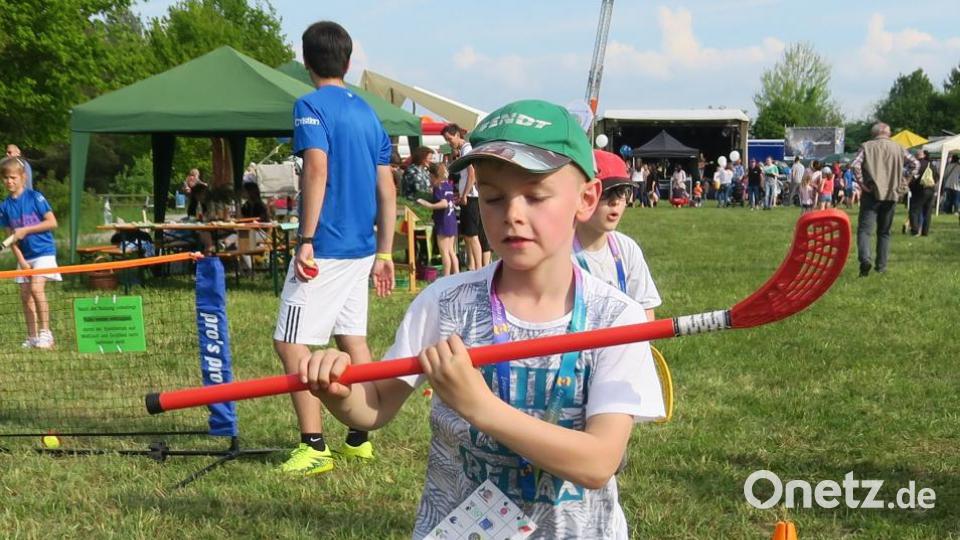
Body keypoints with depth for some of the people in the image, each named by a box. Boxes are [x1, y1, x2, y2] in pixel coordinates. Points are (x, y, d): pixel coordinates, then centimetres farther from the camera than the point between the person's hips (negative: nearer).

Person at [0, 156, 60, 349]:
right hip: (24, 255, 6)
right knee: (25, 296, 6)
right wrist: (21, 260, -5)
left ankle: (45, 332, -13)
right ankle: (32, 337, 15)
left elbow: (52, 223, -11)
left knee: (36, 288, -20)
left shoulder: (35, 197, -8)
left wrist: (25, 230, -16)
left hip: (43, 251, -6)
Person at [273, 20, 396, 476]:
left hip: (326, 247, -8)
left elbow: (318, 170, -21)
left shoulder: (311, 106, -7)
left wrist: (306, 241, -21)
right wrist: (384, 253, 16)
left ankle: (314, 447, -7)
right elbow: (387, 190, 13)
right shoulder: (368, 112, 14)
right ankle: (358, 439, 20)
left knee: (291, 344, -4)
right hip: (361, 248, 8)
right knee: (352, 338, 14)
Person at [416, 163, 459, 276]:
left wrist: (430, 205, -27)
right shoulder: (449, 184, 9)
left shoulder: (438, 187, -14)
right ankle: (456, 274, 15)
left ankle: (446, 276, -3)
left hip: (443, 223, -8)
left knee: (444, 251, -4)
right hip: (452, 221, 8)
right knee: (451, 251, 14)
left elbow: (444, 203, -26)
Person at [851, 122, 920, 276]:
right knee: (884, 232, 14)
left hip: (871, 194, -3)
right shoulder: (898, 148, 10)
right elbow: (915, 164, 5)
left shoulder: (867, 146, 0)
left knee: (864, 229, -6)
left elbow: (855, 165, -15)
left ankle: (865, 258, -29)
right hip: (891, 194, 3)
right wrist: (903, 181, 9)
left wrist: (861, 183, -8)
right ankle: (881, 266, 14)